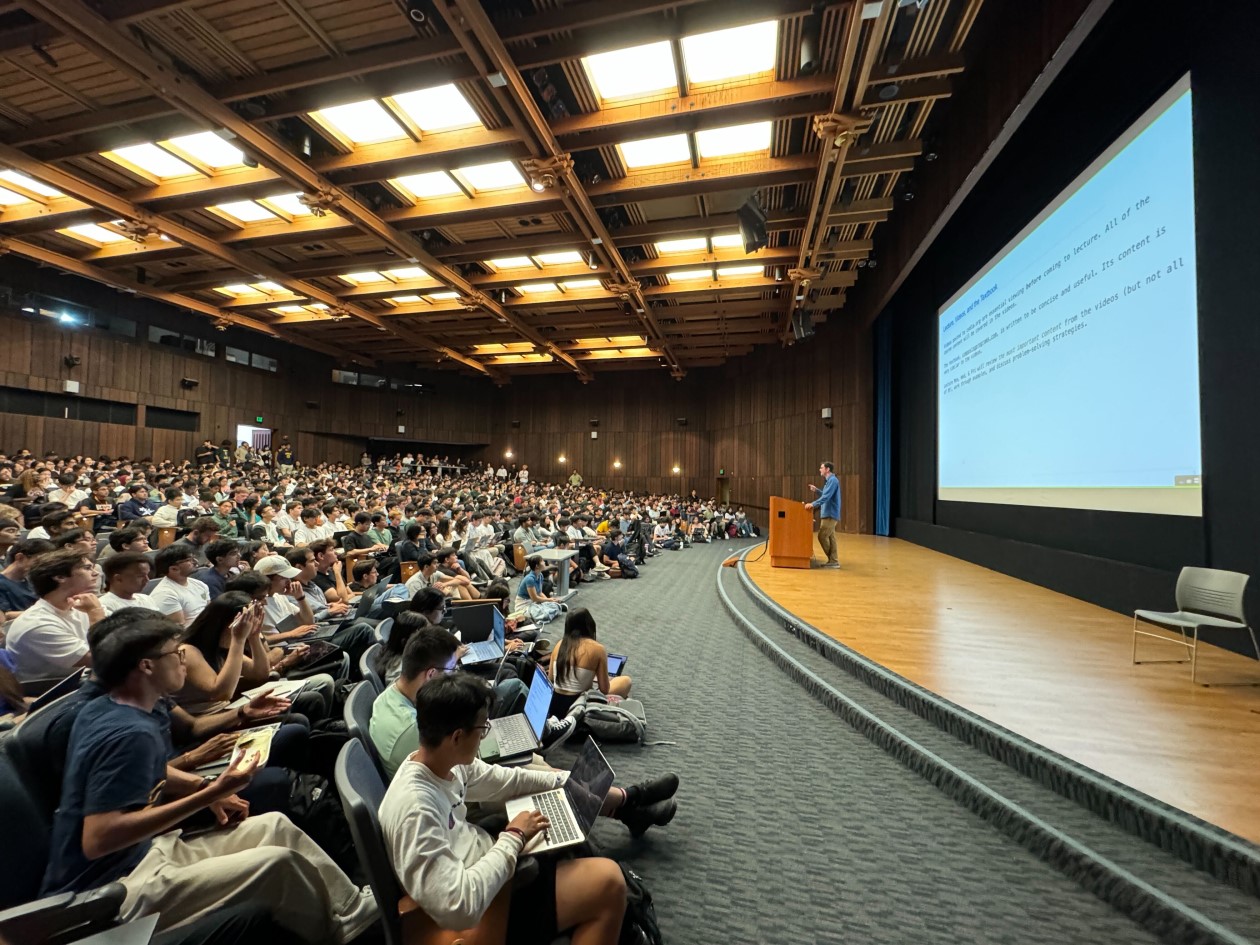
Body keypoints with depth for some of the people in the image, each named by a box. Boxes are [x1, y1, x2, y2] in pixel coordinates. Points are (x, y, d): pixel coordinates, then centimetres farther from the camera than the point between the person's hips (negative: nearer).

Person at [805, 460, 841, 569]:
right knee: (830, 537, 10)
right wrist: (816, 490, 18)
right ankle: (833, 561, 13)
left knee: (822, 536, -8)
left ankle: (833, 561, -1)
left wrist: (813, 504, -30)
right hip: (828, 514, 10)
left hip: (830, 514, -10)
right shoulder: (829, 481, 17)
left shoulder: (833, 480, -15)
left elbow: (826, 497, -26)